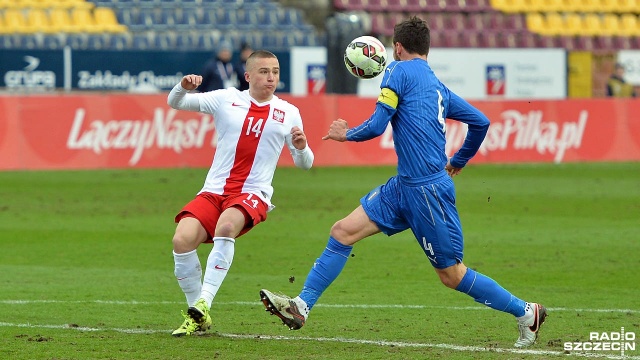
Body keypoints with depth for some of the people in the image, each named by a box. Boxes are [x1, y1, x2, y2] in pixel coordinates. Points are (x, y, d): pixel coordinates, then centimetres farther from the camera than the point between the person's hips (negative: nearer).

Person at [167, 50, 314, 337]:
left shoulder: (288, 113, 9)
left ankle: (204, 303, -36)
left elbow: (304, 164, 14)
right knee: (182, 240, -22)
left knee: (226, 226, -36)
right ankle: (197, 316, -4)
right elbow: (175, 103, 10)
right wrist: (183, 87, -13)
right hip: (213, 191, 2)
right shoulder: (226, 100, 8)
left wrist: (301, 147, -10)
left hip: (252, 195, -2)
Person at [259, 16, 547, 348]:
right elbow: (480, 121, 20)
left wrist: (346, 134, 7)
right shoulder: (438, 87, 15)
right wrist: (458, 161, 34)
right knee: (342, 232, 3)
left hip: (428, 190, -9)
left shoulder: (399, 71, -7)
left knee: (452, 275, 0)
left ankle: (526, 312, 12)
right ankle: (301, 307, 3)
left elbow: (377, 125, -13)